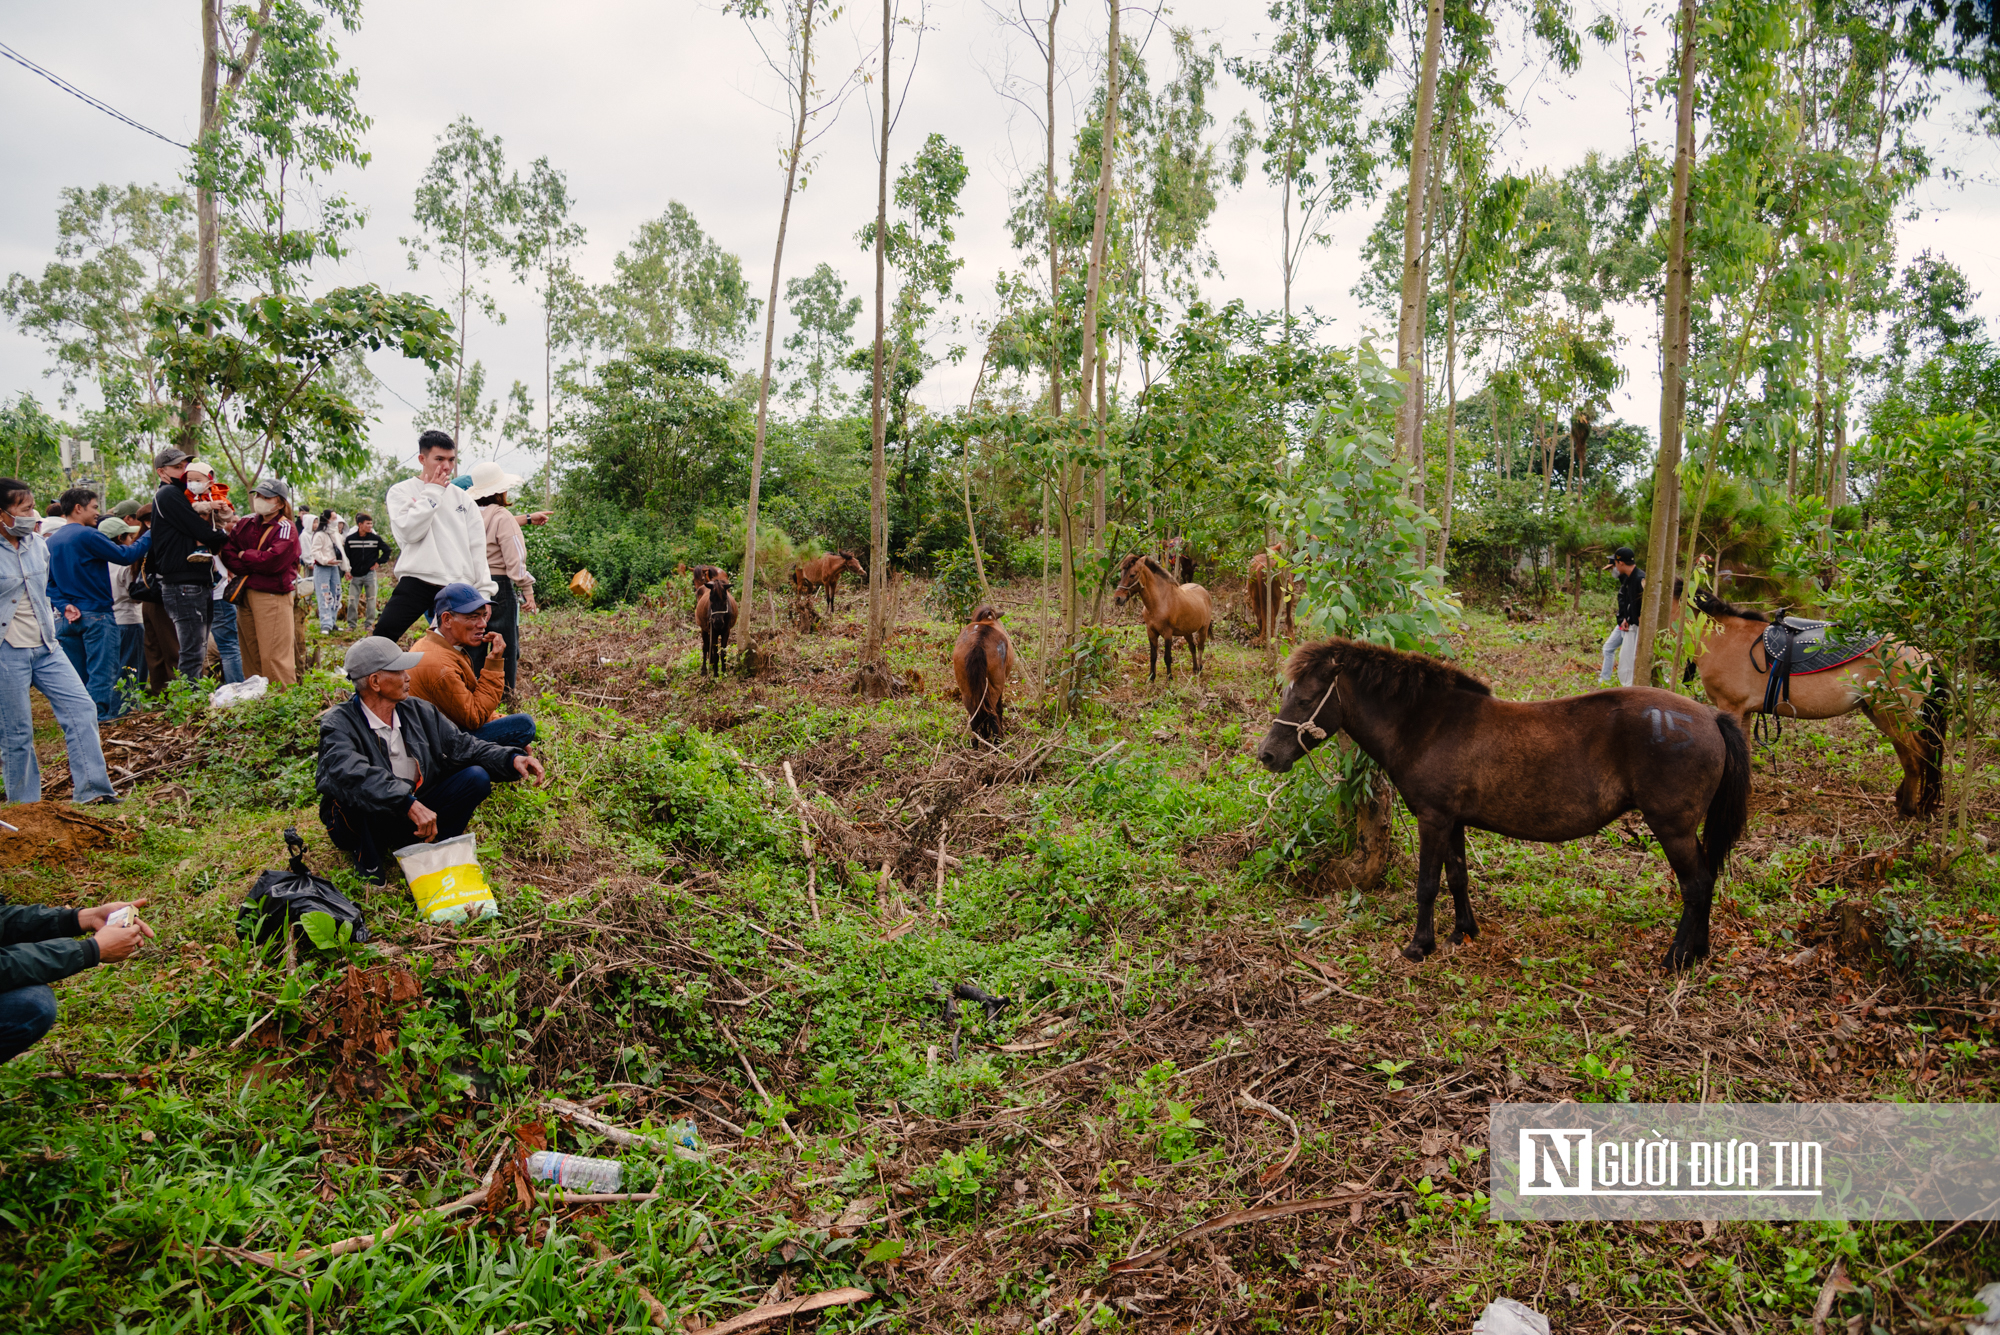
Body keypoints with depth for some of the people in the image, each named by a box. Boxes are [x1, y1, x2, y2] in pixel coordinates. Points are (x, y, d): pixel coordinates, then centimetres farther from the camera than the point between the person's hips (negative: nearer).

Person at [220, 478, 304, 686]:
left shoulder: (286, 529, -7)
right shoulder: (245, 524, 12)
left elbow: (272, 561, -18)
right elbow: (228, 552, 3)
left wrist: (244, 556, -3)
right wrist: (255, 568, -10)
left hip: (272, 596, -7)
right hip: (246, 595, 7)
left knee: (273, 656, -9)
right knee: (250, 655, 11)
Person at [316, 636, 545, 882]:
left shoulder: (420, 712, 2)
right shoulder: (338, 724, -18)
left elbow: (463, 746, 2)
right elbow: (352, 774, -37)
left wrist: (512, 759, -17)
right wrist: (409, 805, -49)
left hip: (417, 814, 5)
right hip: (361, 823, -5)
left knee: (476, 777, -13)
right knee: (358, 793, -37)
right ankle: (369, 861, -10)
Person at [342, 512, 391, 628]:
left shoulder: (375, 538, -1)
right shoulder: (350, 539, 0)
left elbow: (388, 551, 8)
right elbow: (345, 556, 6)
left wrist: (378, 562, 1)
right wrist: (347, 571, -1)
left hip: (370, 574, 0)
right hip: (355, 575, 0)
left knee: (371, 599, 3)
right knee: (352, 600, 1)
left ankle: (369, 623, 12)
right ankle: (352, 623, 9)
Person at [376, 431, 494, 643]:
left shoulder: (462, 498, 14)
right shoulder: (401, 492, 6)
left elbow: (477, 549, 12)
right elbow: (409, 532, -12)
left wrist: (484, 591, 6)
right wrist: (433, 492, -5)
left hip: (458, 587, 3)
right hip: (417, 581, -3)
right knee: (384, 632, -19)